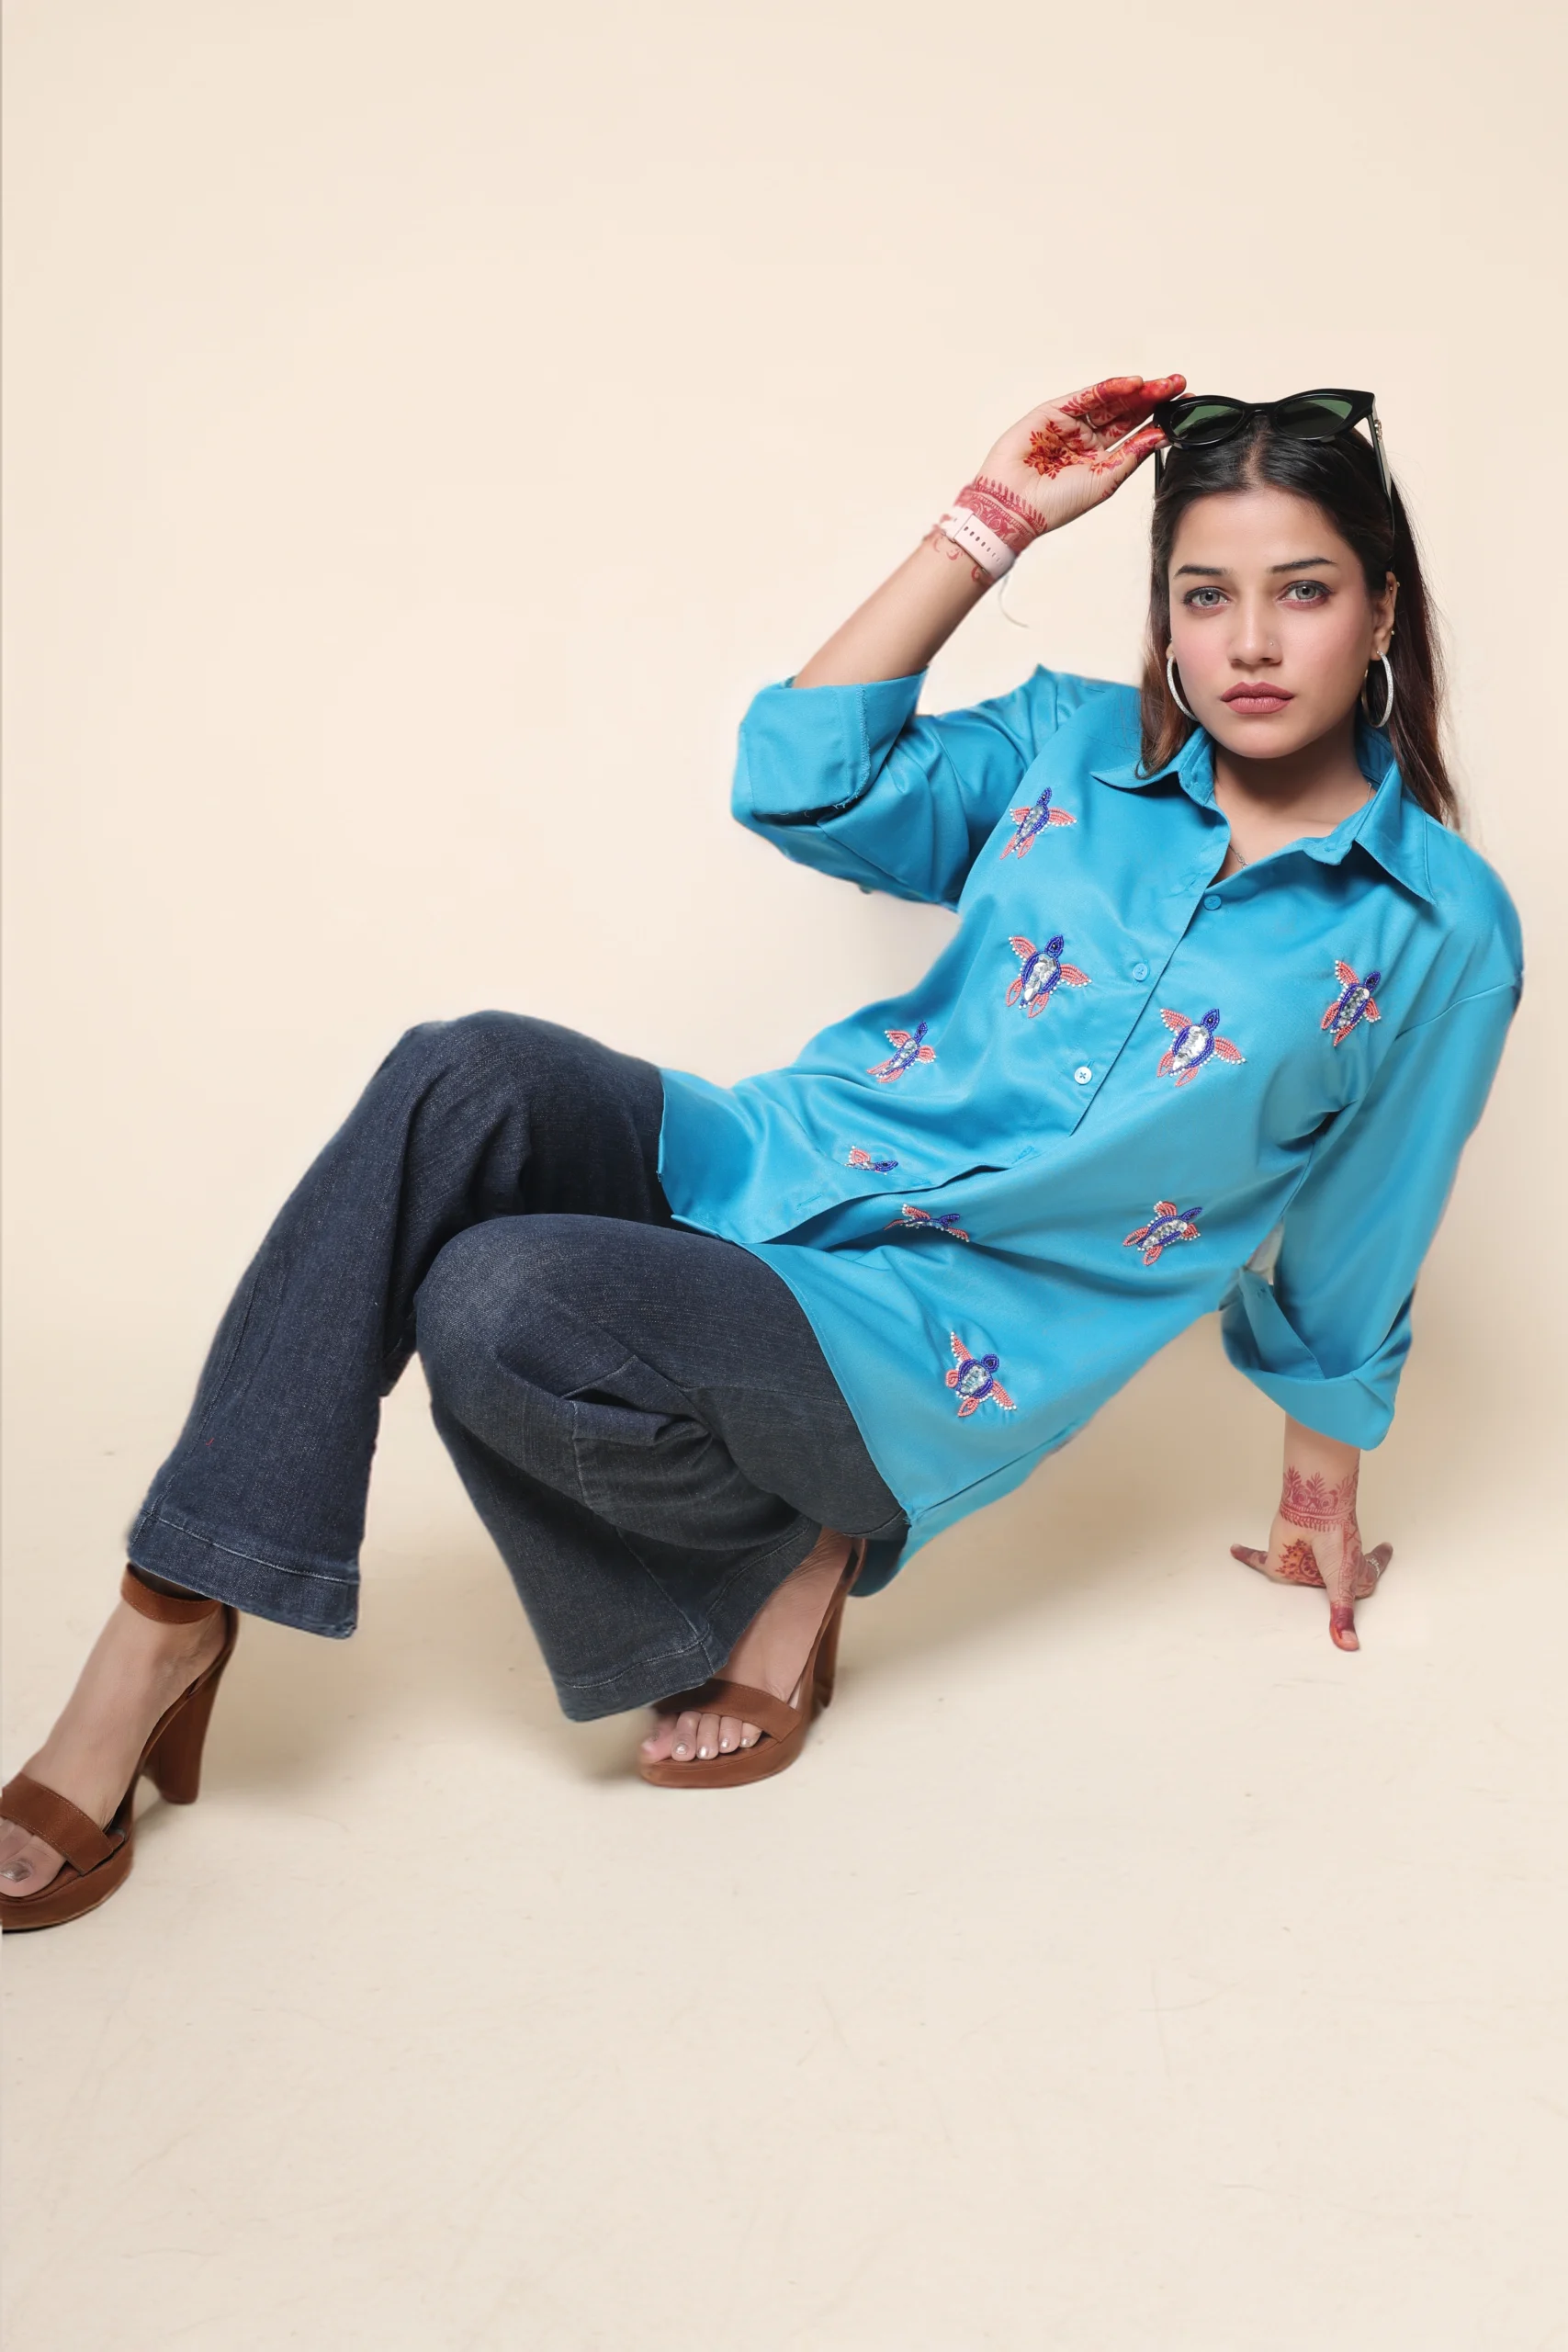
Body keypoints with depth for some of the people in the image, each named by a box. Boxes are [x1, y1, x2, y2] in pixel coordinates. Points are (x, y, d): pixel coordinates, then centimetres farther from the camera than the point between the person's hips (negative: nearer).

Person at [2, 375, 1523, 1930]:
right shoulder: (1081, 746, 9)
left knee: (498, 1309, -30)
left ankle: (792, 1554, -3)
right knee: (470, 1077, -27)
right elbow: (801, 784, -1)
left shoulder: (1438, 931, -1)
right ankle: (167, 1625, -22)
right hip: (763, 1169, 5)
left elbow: (1344, 1269, 9)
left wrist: (1321, 1501, 20)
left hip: (925, 1359, -4)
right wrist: (992, 521, 0)